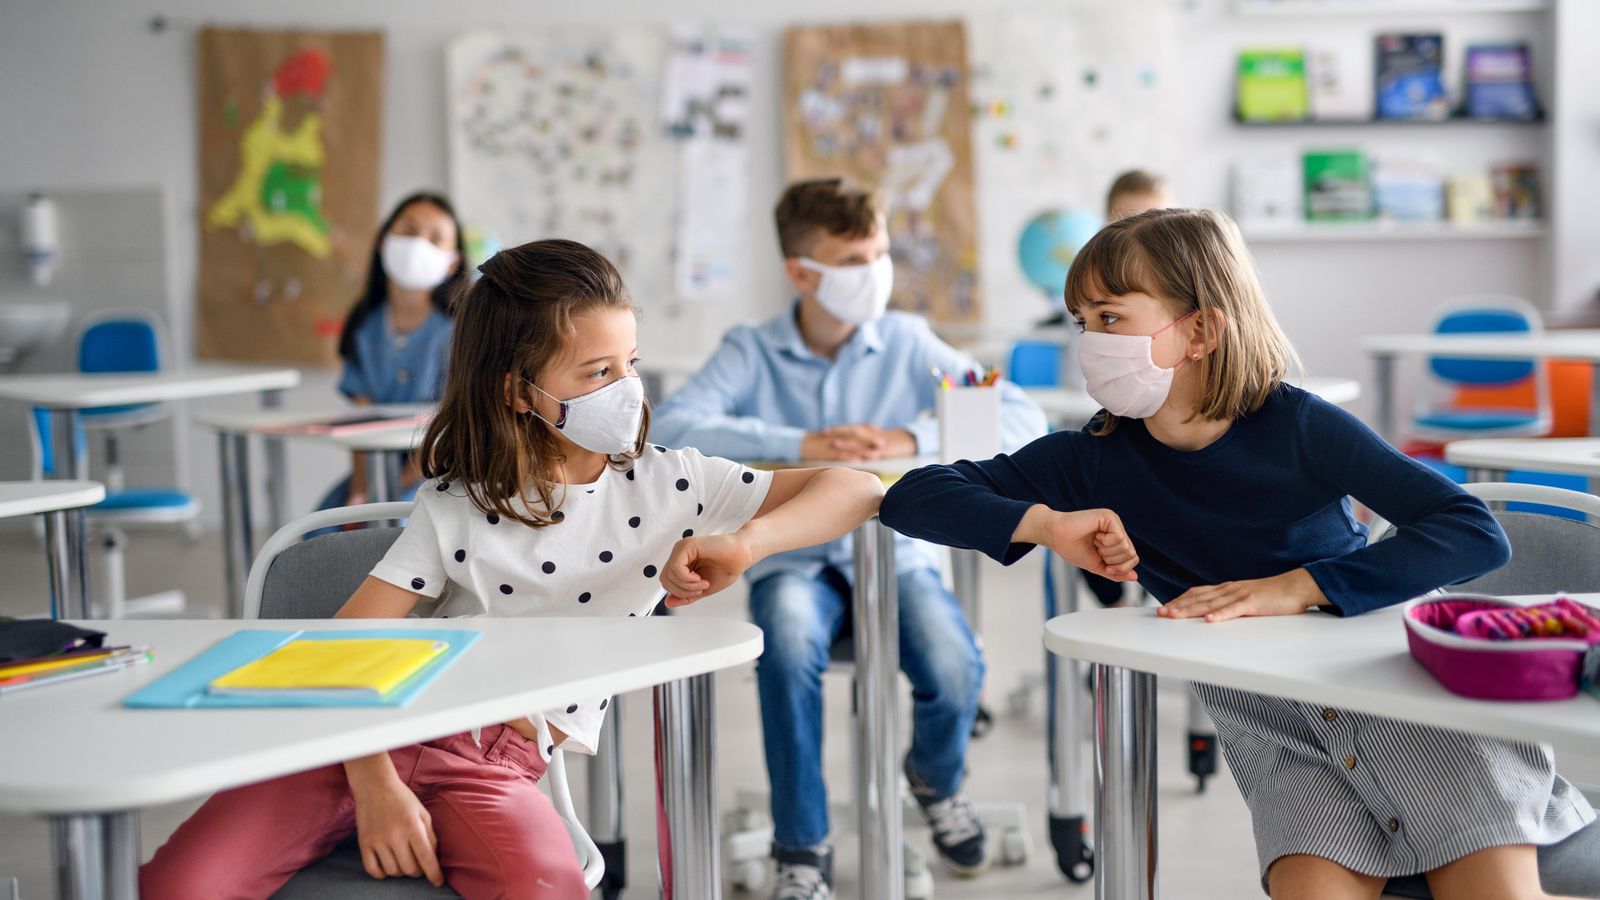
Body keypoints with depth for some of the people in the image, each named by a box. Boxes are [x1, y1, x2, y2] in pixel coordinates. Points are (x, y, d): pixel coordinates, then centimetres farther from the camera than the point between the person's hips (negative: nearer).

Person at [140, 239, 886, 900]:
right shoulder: (457, 503, 4)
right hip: (380, 729, 0)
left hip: (501, 763, 0)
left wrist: (746, 542, -17)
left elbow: (858, 490, 1)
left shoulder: (669, 486, 4)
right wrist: (374, 783, -19)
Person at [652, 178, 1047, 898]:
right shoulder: (751, 352, -1)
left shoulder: (908, 342, 2)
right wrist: (802, 445, -26)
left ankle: (935, 777, 14)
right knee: (791, 641, -35)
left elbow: (1023, 419, -6)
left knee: (956, 673, -26)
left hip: (894, 554, 1)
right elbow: (672, 427, -18)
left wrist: (912, 440, -22)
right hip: (793, 560, -1)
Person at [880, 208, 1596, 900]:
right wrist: (1046, 523, -21)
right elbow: (911, 496, -5)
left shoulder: (1297, 425, -11)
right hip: (1277, 731, 2)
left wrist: (1294, 587, -28)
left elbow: (1478, 533, -19)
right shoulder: (1095, 461, -2)